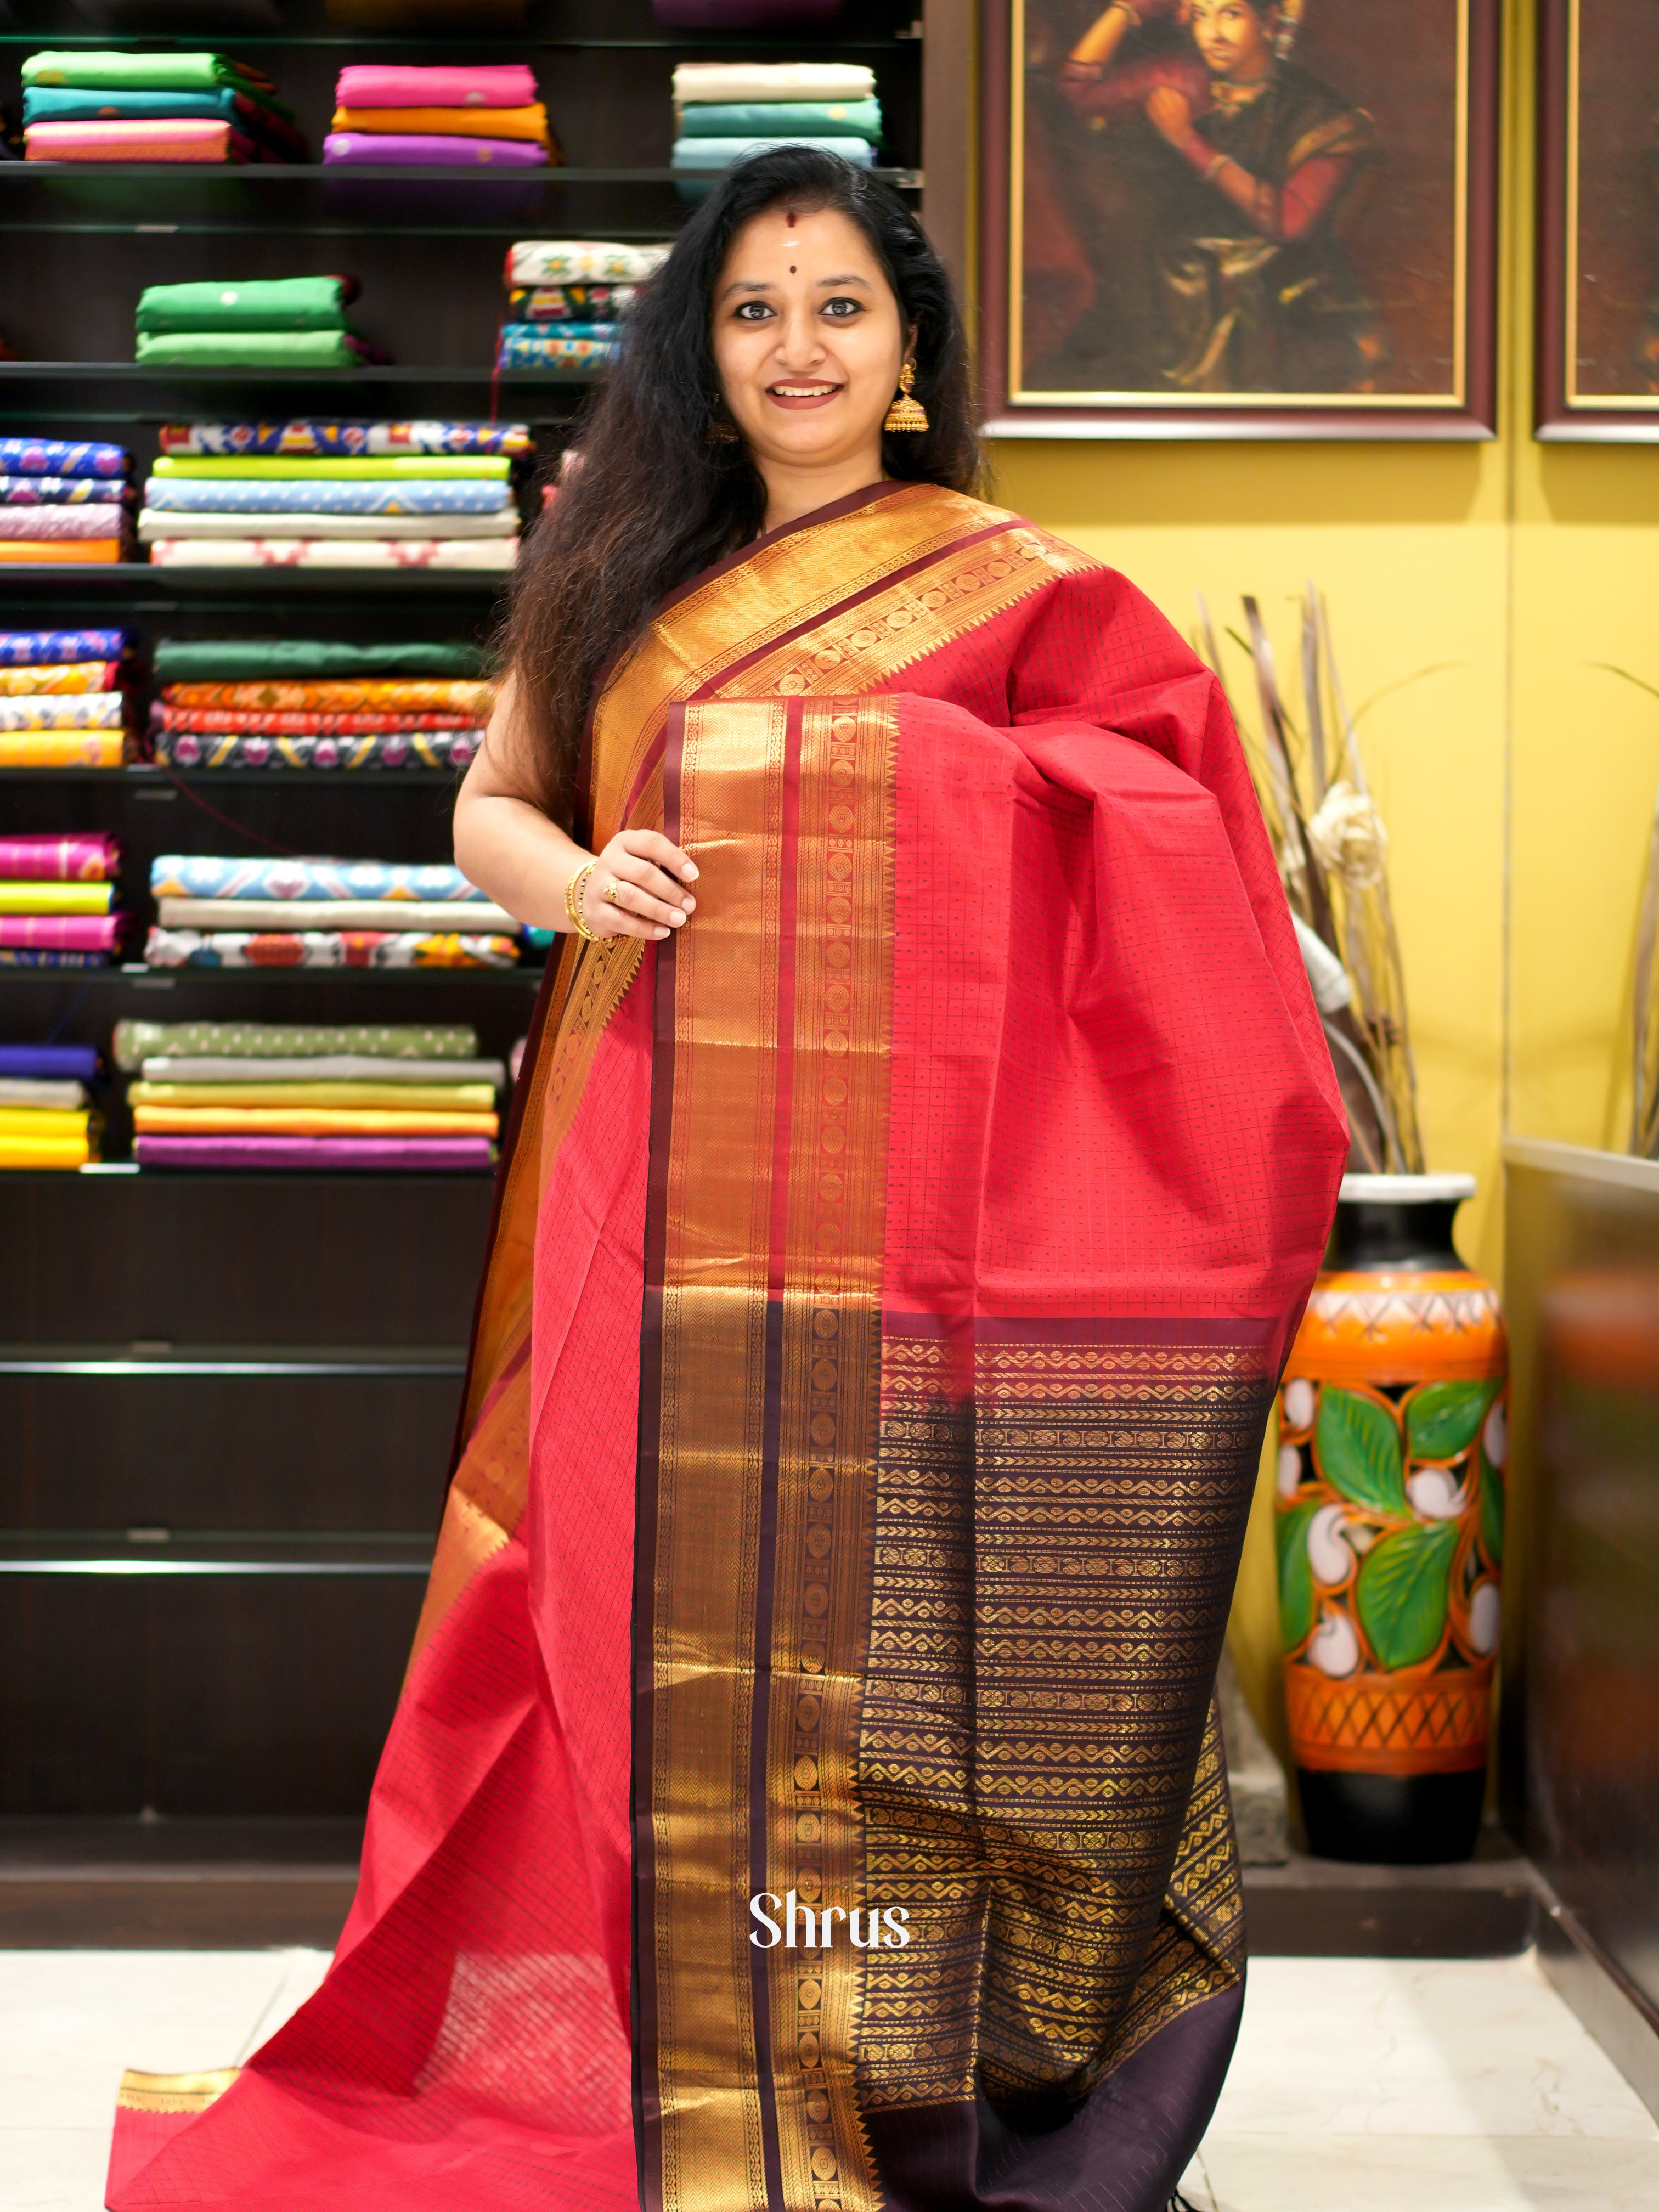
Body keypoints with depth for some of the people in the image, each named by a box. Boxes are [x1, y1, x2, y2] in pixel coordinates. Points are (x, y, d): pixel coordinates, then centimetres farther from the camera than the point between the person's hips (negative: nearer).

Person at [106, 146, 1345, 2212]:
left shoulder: (1013, 591, 4)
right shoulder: (631, 573, 15)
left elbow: (1170, 840, 0)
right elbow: (489, 802, 18)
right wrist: (577, 879, -4)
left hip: (892, 1180, -3)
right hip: (655, 1186, 4)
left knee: (869, 1624, -2)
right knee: (664, 1604, 5)